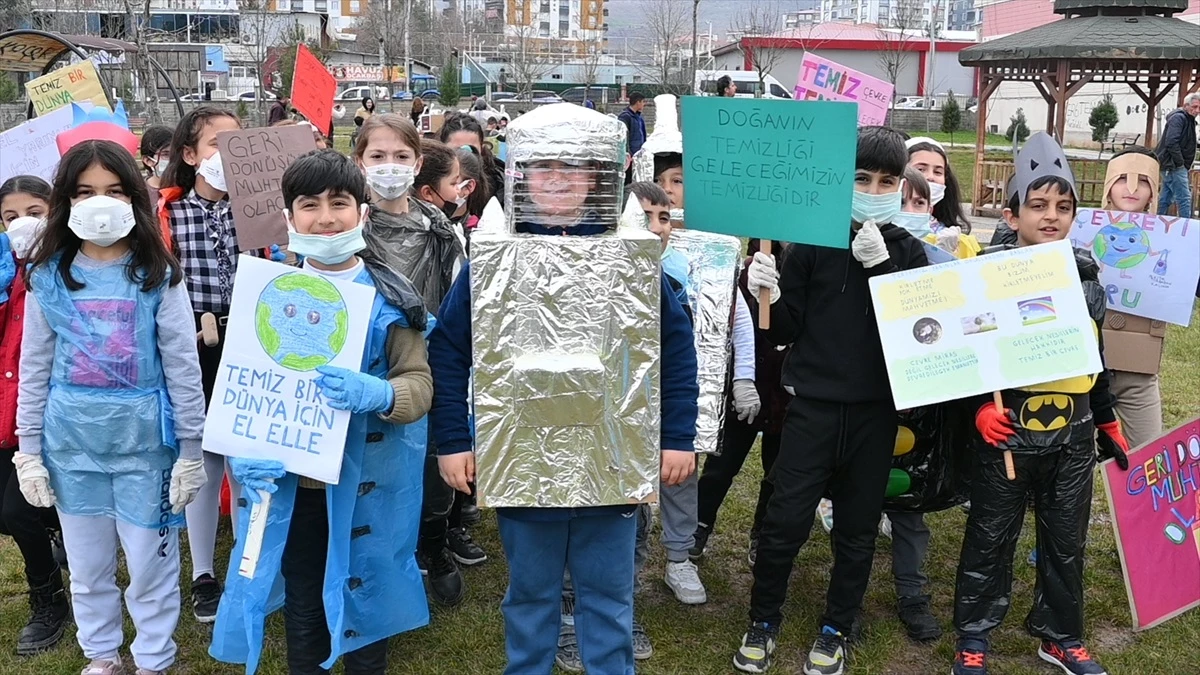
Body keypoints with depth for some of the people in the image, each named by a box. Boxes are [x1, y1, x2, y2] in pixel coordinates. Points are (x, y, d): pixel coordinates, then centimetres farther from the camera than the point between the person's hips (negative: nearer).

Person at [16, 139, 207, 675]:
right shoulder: (48, 277, 0)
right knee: (87, 563, 16)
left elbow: (183, 367, -4)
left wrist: (191, 448, -5)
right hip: (71, 443, 3)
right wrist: (29, 449, 5)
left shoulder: (158, 275, -6)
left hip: (144, 441, -2)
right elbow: (34, 369, 6)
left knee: (151, 562, 7)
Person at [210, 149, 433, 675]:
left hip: (367, 482, -2)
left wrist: (377, 394, -32)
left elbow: (420, 384, -10)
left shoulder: (389, 298, -6)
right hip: (291, 482, 2)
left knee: (363, 599, 11)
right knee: (301, 607, 14)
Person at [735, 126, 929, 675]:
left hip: (875, 408, 2)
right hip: (813, 404, -2)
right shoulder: (812, 241, -1)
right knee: (786, 520, -2)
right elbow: (785, 331, 0)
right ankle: (763, 621, 20)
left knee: (858, 526, 11)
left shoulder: (907, 252, 4)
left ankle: (835, 630, 29)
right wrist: (769, 297, -21)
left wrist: (882, 266, -17)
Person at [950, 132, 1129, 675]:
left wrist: (1109, 423, 18)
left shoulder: (1086, 278, 6)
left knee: (1066, 540, 15)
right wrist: (979, 407, -22)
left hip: (1074, 436, 4)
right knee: (991, 538, 7)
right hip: (1009, 434, -4)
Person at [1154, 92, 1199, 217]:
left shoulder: (1189, 120, 17)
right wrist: (1180, 163, -19)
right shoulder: (1178, 118, -14)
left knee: (1166, 198, 15)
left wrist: (1186, 165, 10)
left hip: (1172, 166, 10)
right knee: (1184, 198, -11)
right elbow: (1171, 142, -25)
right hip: (1174, 166, -10)